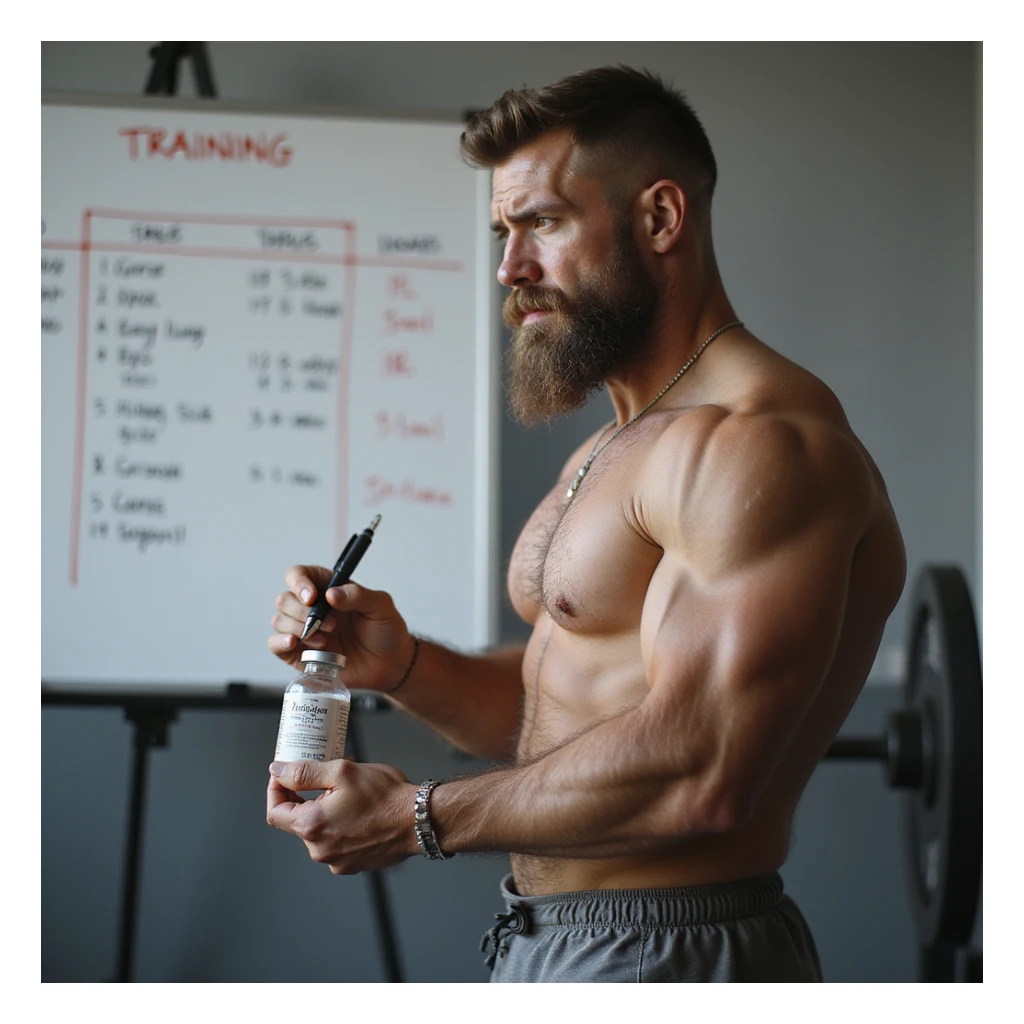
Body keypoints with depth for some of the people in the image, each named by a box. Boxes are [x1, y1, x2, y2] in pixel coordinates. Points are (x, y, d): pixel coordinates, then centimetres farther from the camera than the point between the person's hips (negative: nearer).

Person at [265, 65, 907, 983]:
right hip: (547, 942, 9)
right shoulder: (611, 455, 14)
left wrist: (415, 818, -19)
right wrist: (400, 665, -1)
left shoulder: (761, 442, -19)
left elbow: (699, 774, -28)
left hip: (672, 956, -9)